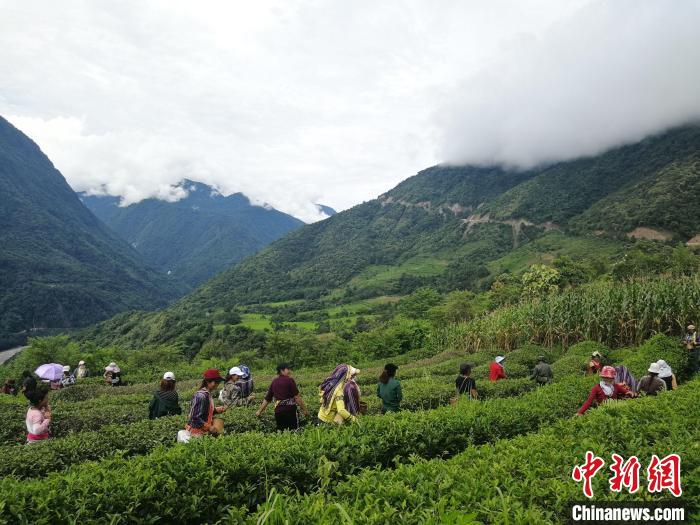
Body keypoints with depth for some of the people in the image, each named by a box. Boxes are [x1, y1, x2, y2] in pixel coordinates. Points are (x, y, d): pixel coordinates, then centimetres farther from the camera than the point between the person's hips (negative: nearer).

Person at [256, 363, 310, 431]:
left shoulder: (274, 382, 13)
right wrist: (304, 409, -5)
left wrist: (259, 411, 27)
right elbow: (297, 397, -9)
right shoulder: (289, 380, -5)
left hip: (278, 411, 6)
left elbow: (267, 399, 17)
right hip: (290, 409, -6)